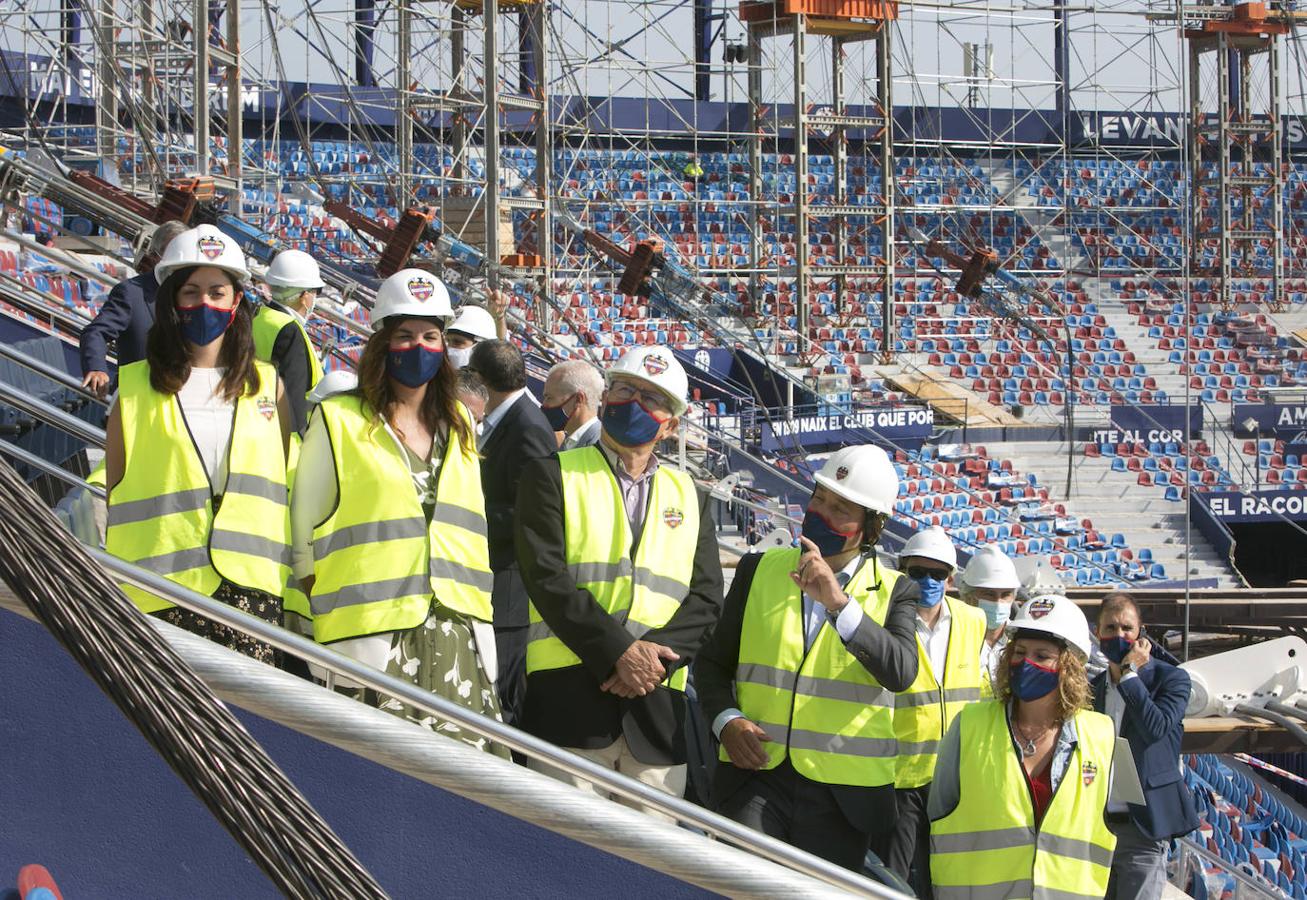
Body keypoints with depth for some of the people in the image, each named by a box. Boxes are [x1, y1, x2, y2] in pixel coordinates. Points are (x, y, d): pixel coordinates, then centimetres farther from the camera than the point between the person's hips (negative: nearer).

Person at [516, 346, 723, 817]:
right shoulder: (553, 475, 7)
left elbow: (706, 600, 9)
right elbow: (546, 577, -6)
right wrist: (619, 651, -15)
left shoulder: (689, 496, 19)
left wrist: (657, 655, -10)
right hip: (570, 694, -4)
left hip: (657, 705, 4)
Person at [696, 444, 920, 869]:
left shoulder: (895, 592, 4)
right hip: (754, 775, 1)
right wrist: (726, 719, -6)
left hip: (842, 795, -1)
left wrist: (839, 604, -25)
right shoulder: (759, 570, 10)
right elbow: (714, 662, 14)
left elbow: (900, 671, -15)